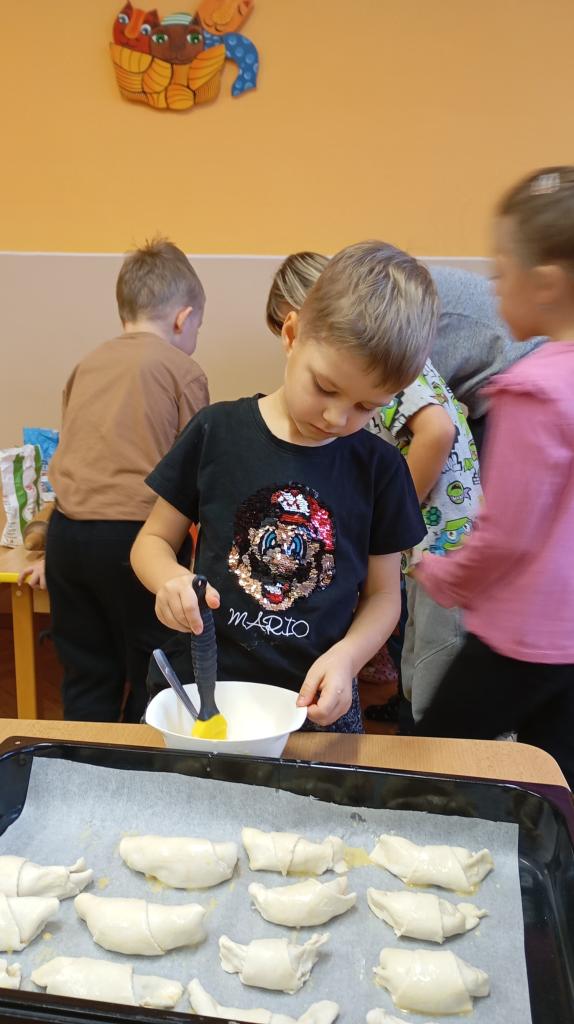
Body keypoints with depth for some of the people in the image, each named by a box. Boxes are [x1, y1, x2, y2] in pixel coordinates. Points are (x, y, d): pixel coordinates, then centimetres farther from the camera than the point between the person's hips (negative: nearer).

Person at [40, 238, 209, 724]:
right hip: (137, 535, -5)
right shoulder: (183, 369, -2)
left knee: (86, 680, 16)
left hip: (67, 531, 6)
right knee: (153, 681, 10)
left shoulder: (88, 364, 14)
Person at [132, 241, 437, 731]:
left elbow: (383, 593, 4)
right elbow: (153, 540, 3)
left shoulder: (378, 467, -4)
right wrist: (171, 580, -19)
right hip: (197, 690, 1)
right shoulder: (218, 432, -6)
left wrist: (346, 655, -15)